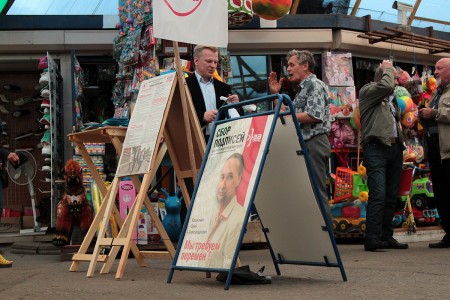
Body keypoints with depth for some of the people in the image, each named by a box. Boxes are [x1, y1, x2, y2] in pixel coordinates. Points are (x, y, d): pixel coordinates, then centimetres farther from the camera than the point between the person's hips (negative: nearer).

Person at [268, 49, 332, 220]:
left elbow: (314, 116, -20)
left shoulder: (315, 85, -6)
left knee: (317, 192, -10)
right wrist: (276, 94, 16)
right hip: (304, 145, 10)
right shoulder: (302, 89, 23)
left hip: (314, 144, -10)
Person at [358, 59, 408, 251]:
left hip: (394, 148, 8)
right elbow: (385, 86, -17)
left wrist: (399, 131, 14)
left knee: (391, 197, 7)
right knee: (378, 195, -16)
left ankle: (386, 237, 12)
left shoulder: (391, 98, 24)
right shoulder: (367, 91, 1)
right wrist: (388, 69, -2)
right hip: (376, 148, -8)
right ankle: (372, 239, -17)